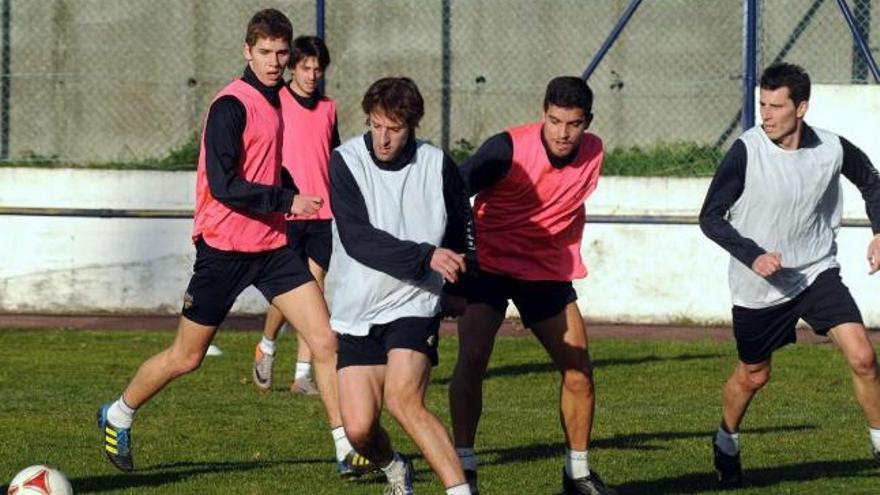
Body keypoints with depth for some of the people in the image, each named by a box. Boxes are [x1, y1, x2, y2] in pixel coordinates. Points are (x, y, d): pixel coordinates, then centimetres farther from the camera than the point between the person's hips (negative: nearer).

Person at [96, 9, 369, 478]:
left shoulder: (274, 99, 10)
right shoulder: (232, 105, -16)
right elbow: (223, 185, -24)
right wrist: (287, 200, -23)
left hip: (272, 245, 7)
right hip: (225, 247, -7)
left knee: (325, 341, -7)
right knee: (186, 357, 6)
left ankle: (347, 448, -4)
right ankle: (117, 416, 29)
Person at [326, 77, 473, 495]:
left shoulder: (438, 167, -2)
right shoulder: (346, 162, -8)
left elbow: (460, 230, 18)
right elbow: (358, 239, -20)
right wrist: (426, 256, -29)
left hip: (414, 306, -1)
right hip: (356, 314, 1)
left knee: (404, 400, -25)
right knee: (358, 428, -4)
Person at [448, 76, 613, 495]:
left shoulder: (593, 153, -4)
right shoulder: (508, 149, -21)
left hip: (548, 271, 5)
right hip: (489, 265, -5)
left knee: (579, 370, 1)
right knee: (472, 358, -21)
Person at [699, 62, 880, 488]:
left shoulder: (832, 149, -10)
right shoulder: (746, 152, -19)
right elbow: (710, 217, -12)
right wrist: (752, 255, -24)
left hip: (818, 273, 2)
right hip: (758, 286, -2)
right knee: (753, 375, 14)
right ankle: (726, 444, 43)